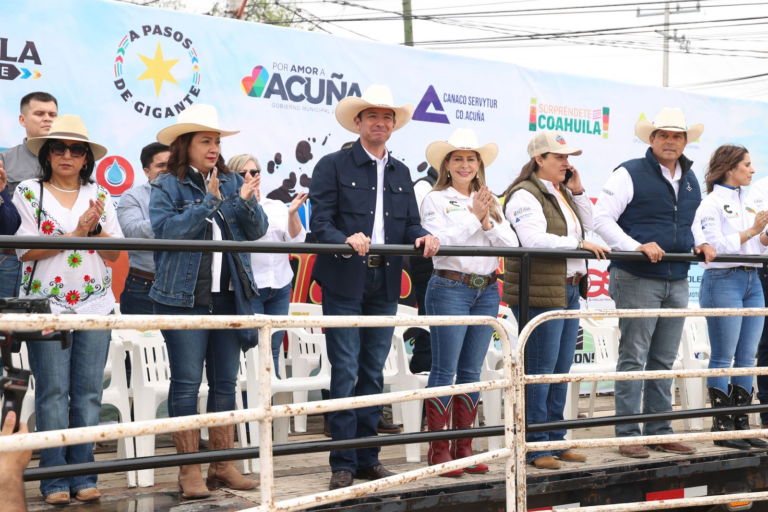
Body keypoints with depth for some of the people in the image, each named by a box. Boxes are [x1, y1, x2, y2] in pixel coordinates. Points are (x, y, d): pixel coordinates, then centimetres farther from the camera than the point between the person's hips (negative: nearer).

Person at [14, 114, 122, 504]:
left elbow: (115, 252, 8)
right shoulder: (29, 193, 4)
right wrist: (75, 233, -11)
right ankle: (55, 478, 5)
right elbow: (25, 250, -7)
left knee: (89, 391, 3)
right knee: (52, 392, -3)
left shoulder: (99, 195, 12)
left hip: (95, 304, 3)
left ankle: (83, 475, 10)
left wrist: (95, 229, -10)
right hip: (47, 303, -3)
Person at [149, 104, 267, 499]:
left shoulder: (232, 182, 11)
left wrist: (247, 202, -13)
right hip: (184, 299, -4)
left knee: (226, 383, 9)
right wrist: (208, 201, -19)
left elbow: (257, 231, 6)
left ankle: (223, 466, 18)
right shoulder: (166, 186, -1)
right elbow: (165, 229, -16)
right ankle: (189, 471, 7)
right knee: (186, 383, 0)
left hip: (229, 298, 5)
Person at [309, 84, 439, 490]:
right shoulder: (334, 166, 0)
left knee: (374, 374, 10)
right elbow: (319, 222, -8)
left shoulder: (401, 173, 17)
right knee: (345, 373, -4)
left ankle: (368, 458, 18)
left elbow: (410, 226, 14)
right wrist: (347, 240, -26)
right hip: (344, 284, -5)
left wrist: (423, 238, -8)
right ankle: (343, 463, 3)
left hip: (384, 286, 5)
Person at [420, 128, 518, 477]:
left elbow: (512, 244, 6)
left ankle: (463, 448, 14)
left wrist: (488, 223, -9)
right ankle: (439, 450, 1)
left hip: (487, 290, 5)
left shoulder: (491, 203, 16)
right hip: (450, 288, -5)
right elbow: (441, 242, -12)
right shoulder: (435, 200, 1)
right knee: (444, 370, -5)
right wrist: (473, 217, -11)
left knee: (471, 371, 8)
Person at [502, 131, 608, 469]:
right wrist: (579, 244, -17)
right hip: (540, 292, -9)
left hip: (569, 290, 9)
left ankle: (555, 440, 21)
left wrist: (577, 190, 10)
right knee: (540, 369, -6)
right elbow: (534, 239, -23)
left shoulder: (562, 193, 18)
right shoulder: (525, 195, -11)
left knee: (561, 369, 12)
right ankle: (535, 447, 1)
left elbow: (587, 224, 23)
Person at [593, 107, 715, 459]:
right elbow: (602, 218, -11)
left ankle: (659, 430, 20)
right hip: (637, 279, -6)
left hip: (677, 282, 7)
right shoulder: (630, 174, -6)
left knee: (664, 360, 12)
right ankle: (628, 435, 2)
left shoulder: (691, 180, 15)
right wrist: (637, 246, -21)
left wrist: (700, 246, 8)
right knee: (633, 358, -3)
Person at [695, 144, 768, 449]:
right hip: (723, 281, -8)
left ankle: (741, 424, 13)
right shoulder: (712, 203, -5)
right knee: (723, 358, -3)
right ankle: (722, 427, 1)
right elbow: (716, 246, -14)